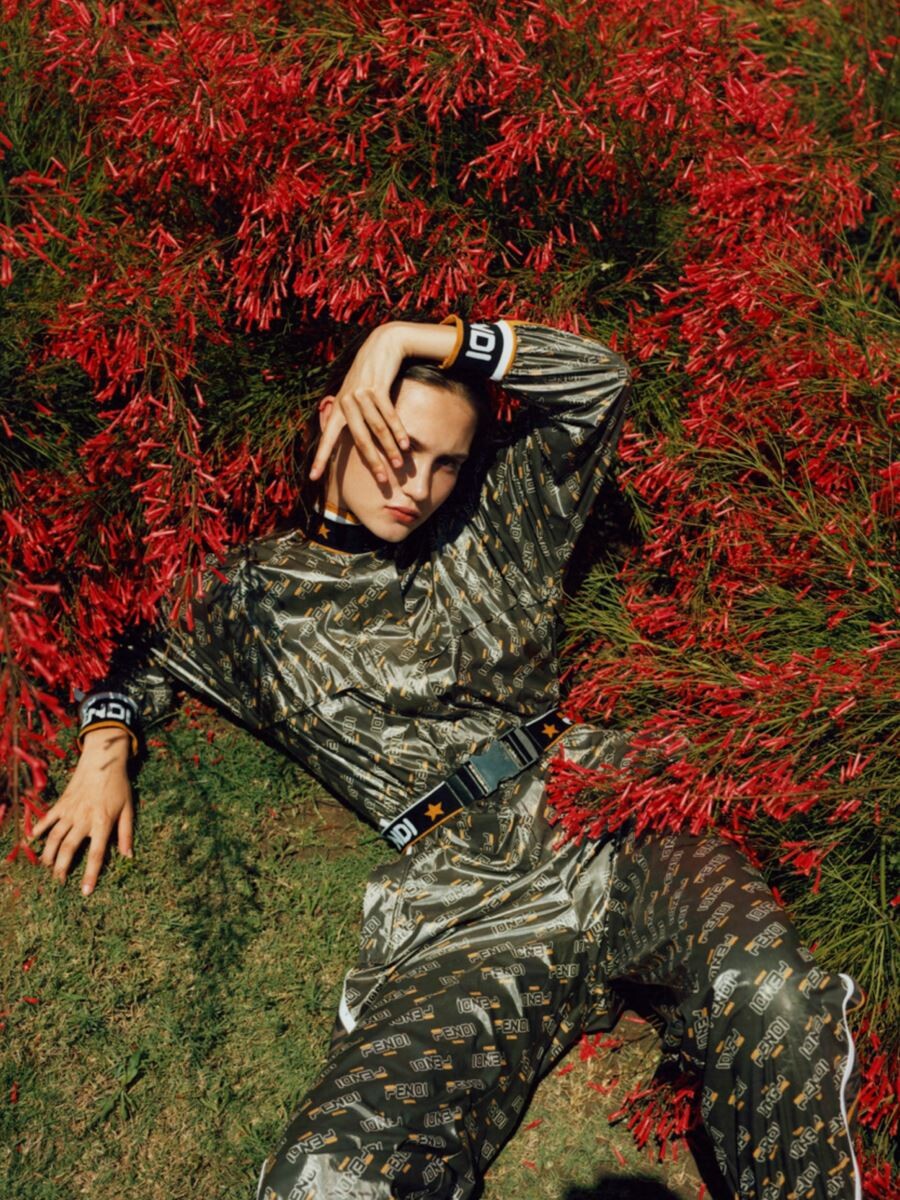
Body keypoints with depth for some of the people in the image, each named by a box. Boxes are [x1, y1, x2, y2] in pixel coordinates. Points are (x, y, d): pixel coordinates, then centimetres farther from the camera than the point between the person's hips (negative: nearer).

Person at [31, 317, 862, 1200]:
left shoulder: (490, 527, 20)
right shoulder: (257, 595, 17)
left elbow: (596, 375, 17)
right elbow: (141, 653, 35)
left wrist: (411, 336, 10)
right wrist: (105, 748, 14)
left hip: (619, 830, 2)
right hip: (467, 910, -1)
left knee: (773, 999, -32)